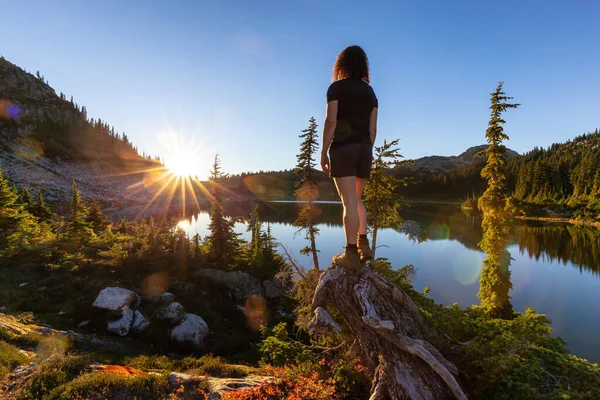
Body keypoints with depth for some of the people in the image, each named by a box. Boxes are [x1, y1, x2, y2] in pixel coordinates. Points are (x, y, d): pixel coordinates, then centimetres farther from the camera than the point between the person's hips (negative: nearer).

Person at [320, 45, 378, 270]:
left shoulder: (336, 87, 0)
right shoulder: (370, 91, 15)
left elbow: (331, 121, -11)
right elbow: (373, 128, 10)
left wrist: (323, 152, -8)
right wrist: (366, 152, 16)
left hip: (343, 148, -5)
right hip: (364, 148, 6)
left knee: (349, 201, -9)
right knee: (356, 199, 16)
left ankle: (351, 254, -8)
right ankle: (364, 245, 13)